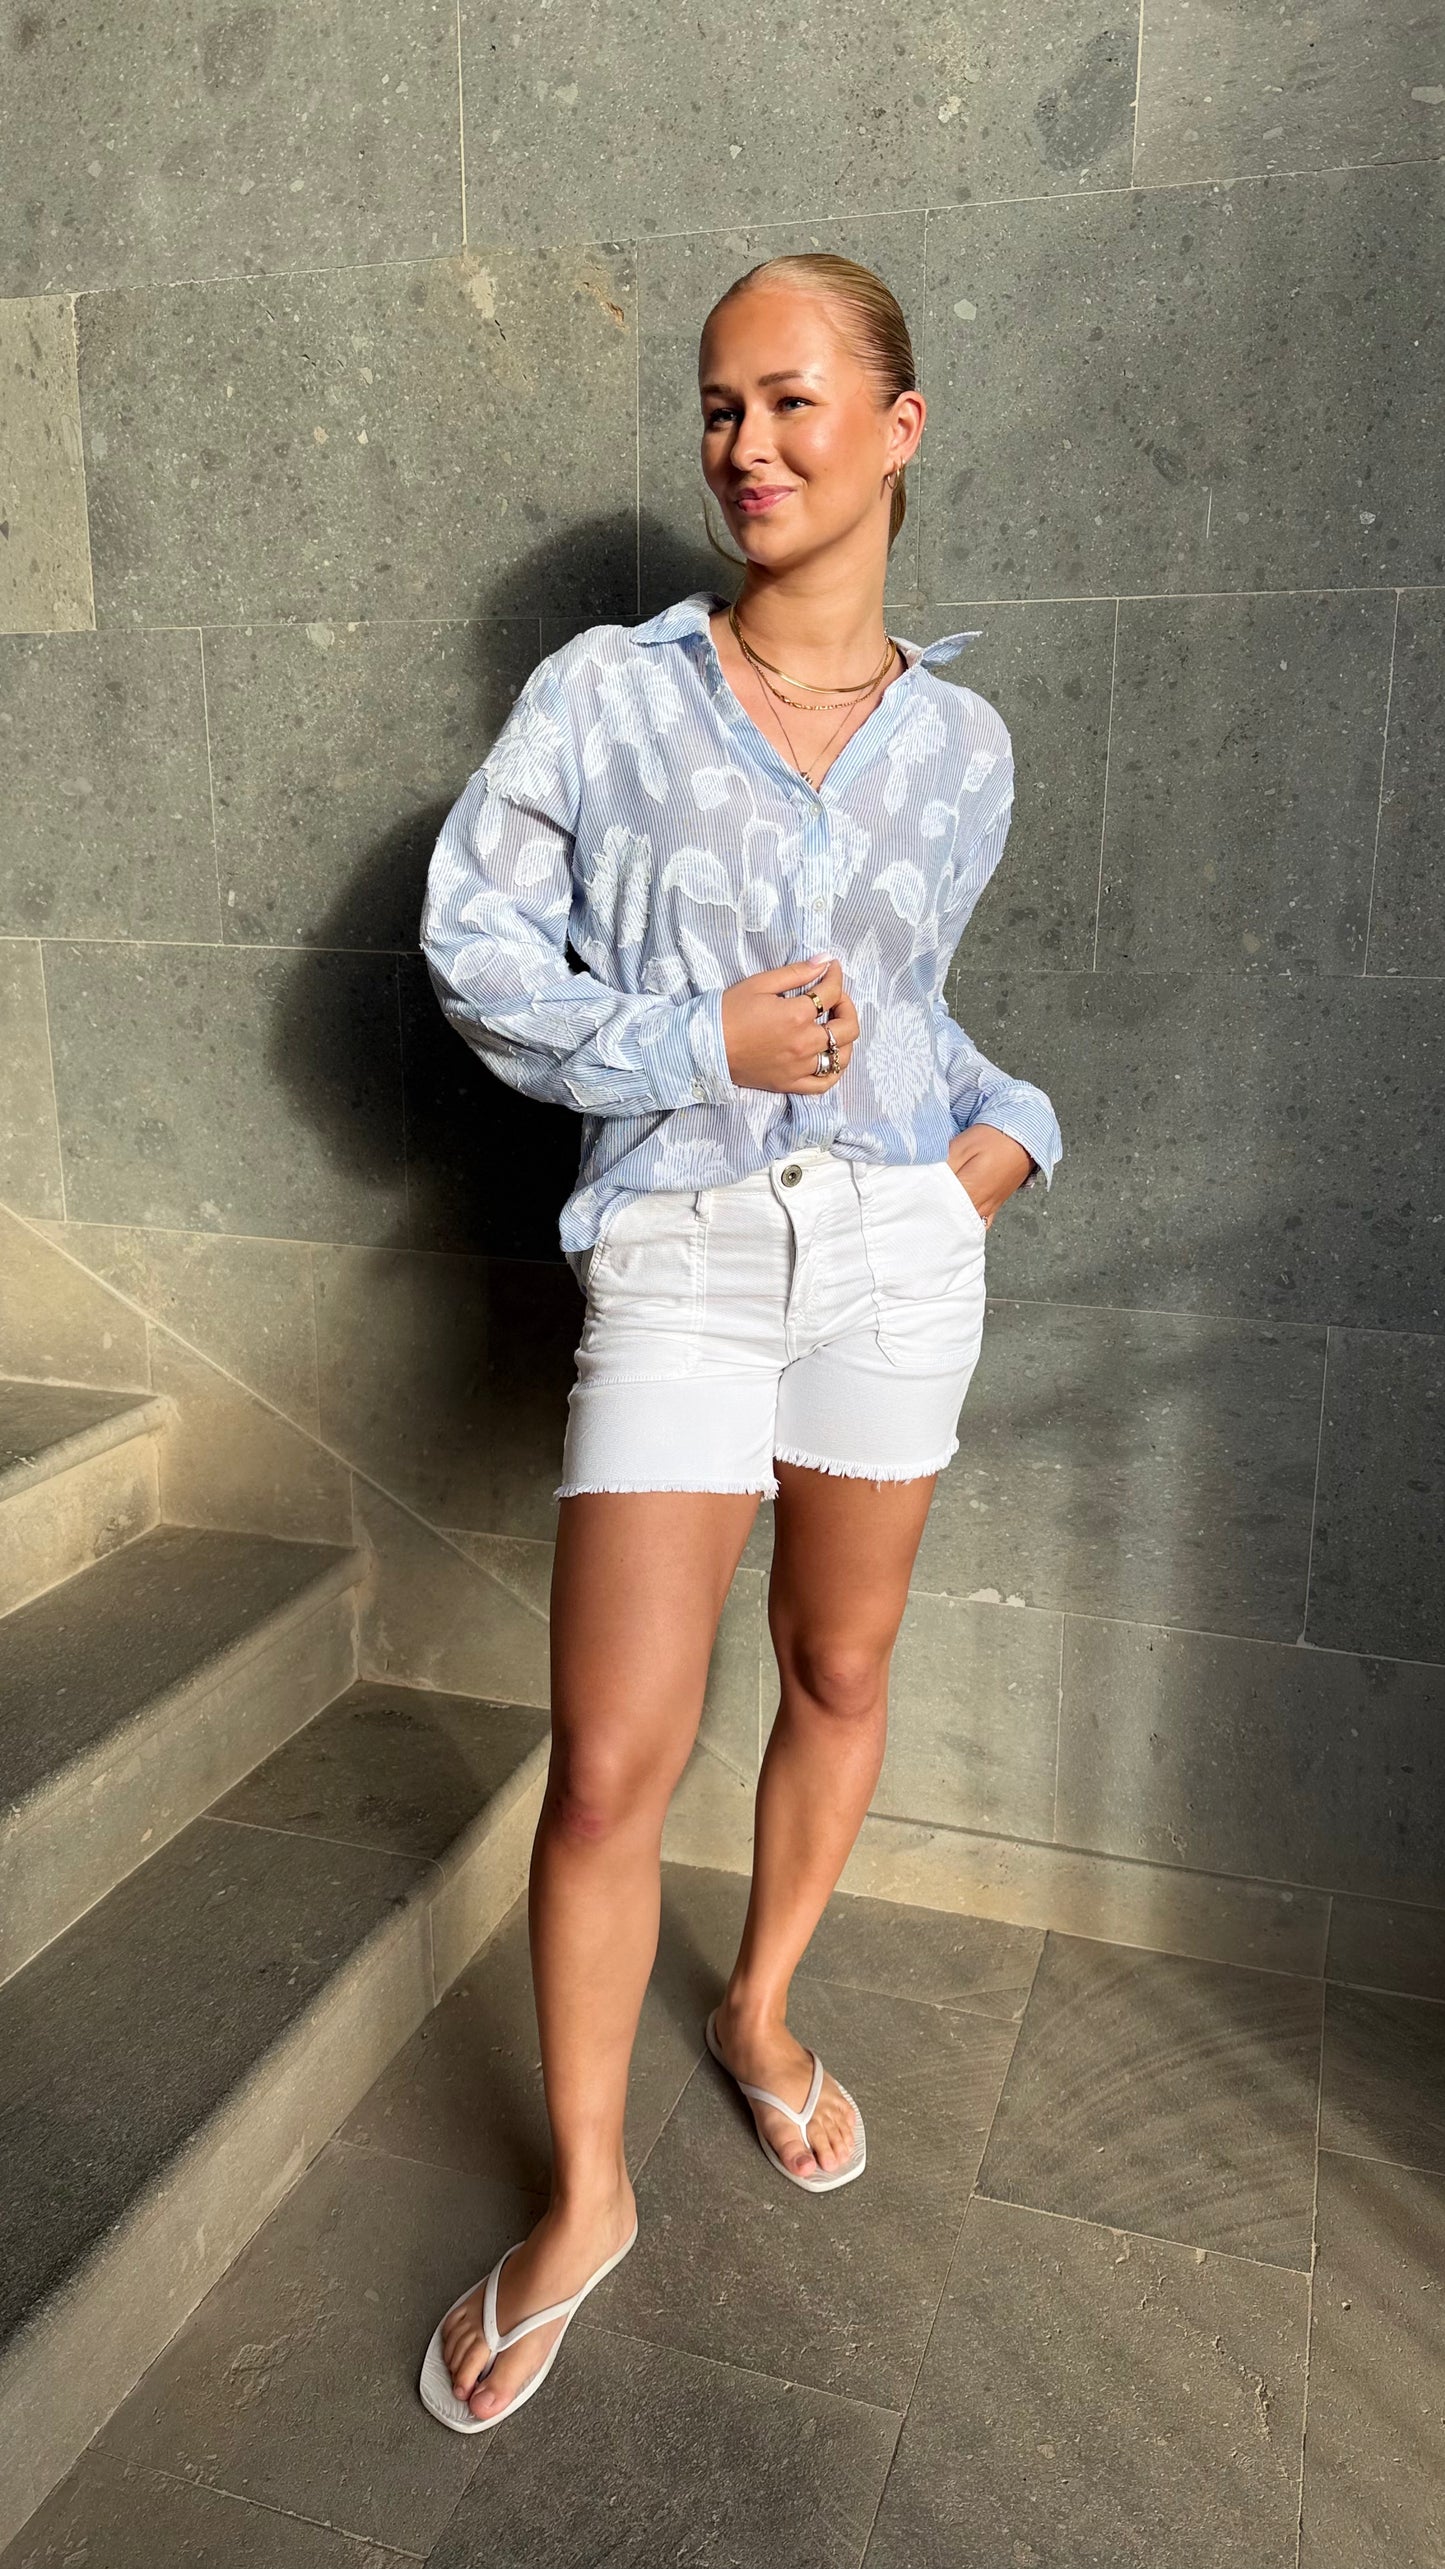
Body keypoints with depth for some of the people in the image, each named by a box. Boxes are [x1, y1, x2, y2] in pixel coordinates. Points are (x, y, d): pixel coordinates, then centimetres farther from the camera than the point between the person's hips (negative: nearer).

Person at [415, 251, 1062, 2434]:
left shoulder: (960, 744, 8)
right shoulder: (604, 693, 0)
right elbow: (473, 944, -1)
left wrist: (1006, 1124, 2)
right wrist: (699, 1045, -11)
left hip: (900, 1241, 3)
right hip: (679, 1251, -2)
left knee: (841, 1671, 15)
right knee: (613, 1763, -5)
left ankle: (763, 2009, 42)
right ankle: (584, 2193, 18)